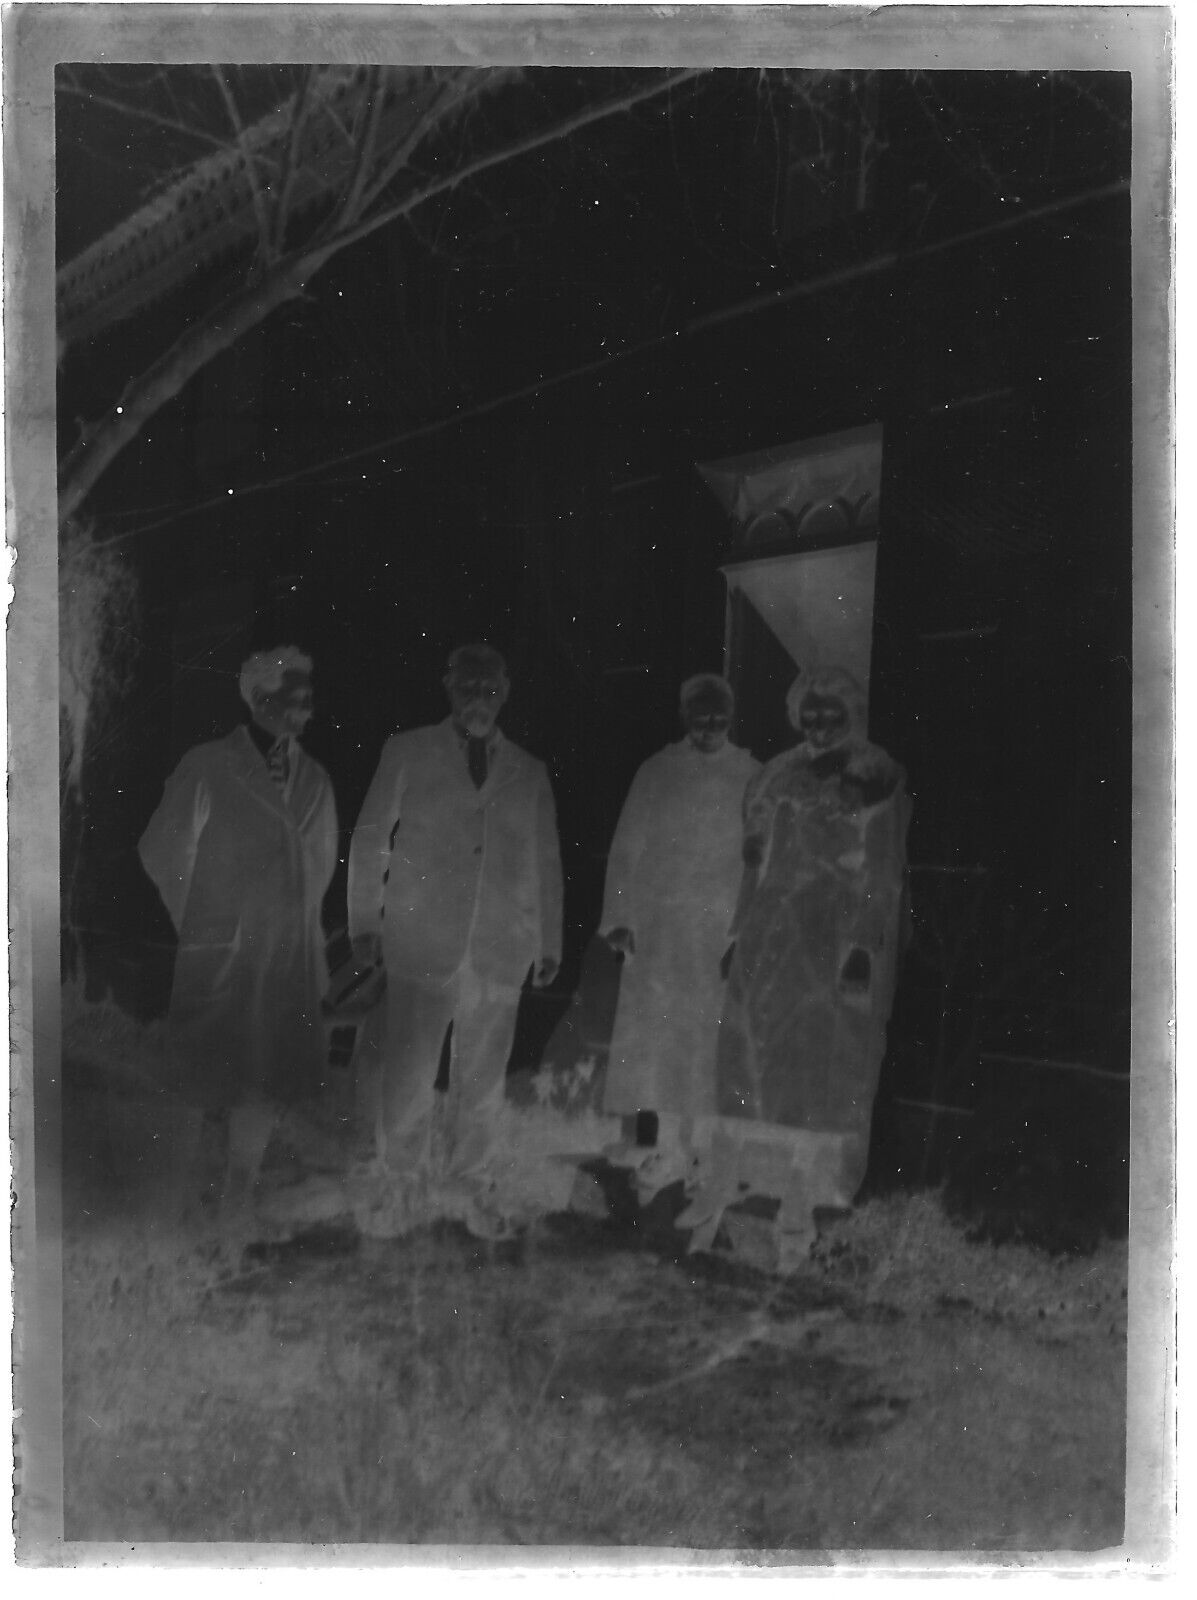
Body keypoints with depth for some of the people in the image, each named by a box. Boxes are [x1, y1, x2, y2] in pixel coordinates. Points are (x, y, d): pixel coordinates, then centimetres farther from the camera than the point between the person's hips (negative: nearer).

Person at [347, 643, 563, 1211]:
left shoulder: (528, 772, 13)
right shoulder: (407, 753, 8)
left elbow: (546, 863, 15)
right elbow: (370, 839, 8)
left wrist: (550, 944, 12)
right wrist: (365, 921, 2)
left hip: (501, 951, 2)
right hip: (421, 944, -2)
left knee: (482, 1080, 6)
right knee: (409, 1077, -5)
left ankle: (467, 1183, 18)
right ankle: (403, 1187, 8)